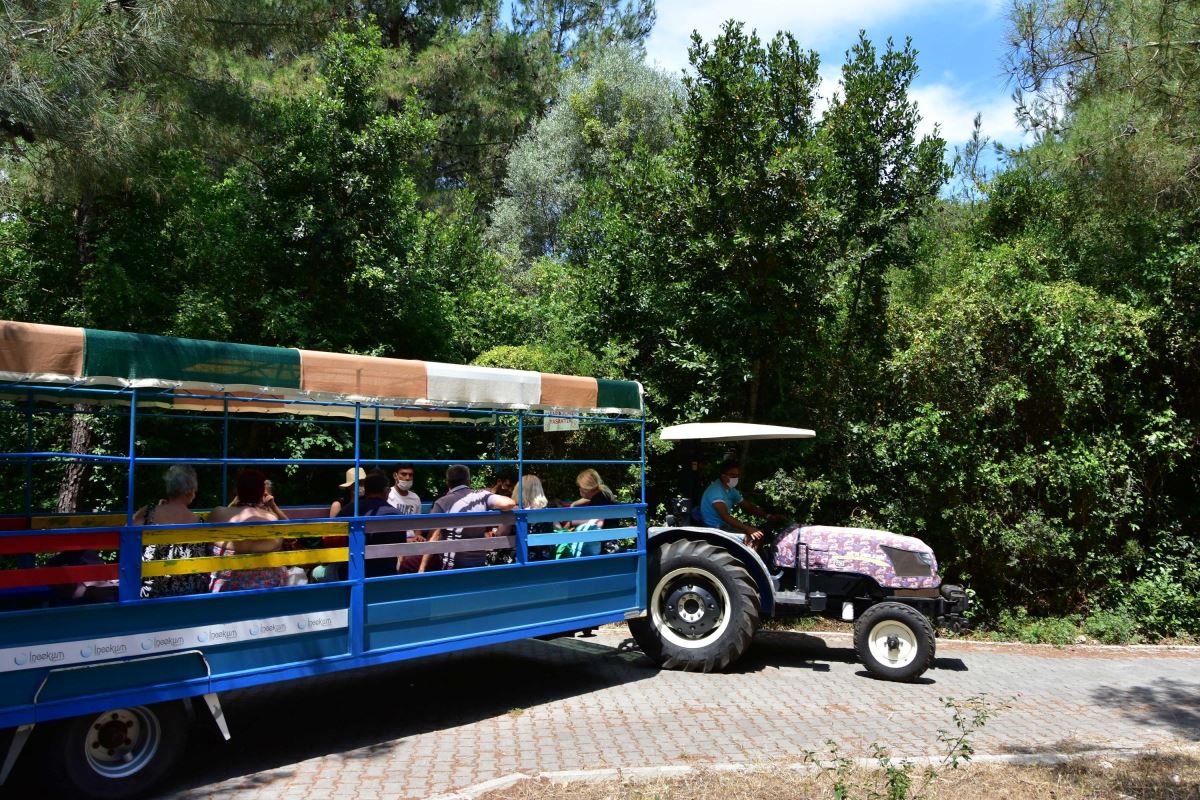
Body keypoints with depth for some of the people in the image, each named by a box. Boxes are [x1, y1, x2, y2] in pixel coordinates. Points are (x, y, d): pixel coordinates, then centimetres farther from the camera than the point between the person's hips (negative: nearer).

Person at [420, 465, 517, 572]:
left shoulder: (442, 503, -3)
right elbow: (509, 503, -15)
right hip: (479, 561, 3)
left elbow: (435, 537, -9)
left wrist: (422, 568, -8)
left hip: (454, 564, -3)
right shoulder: (482, 495, 0)